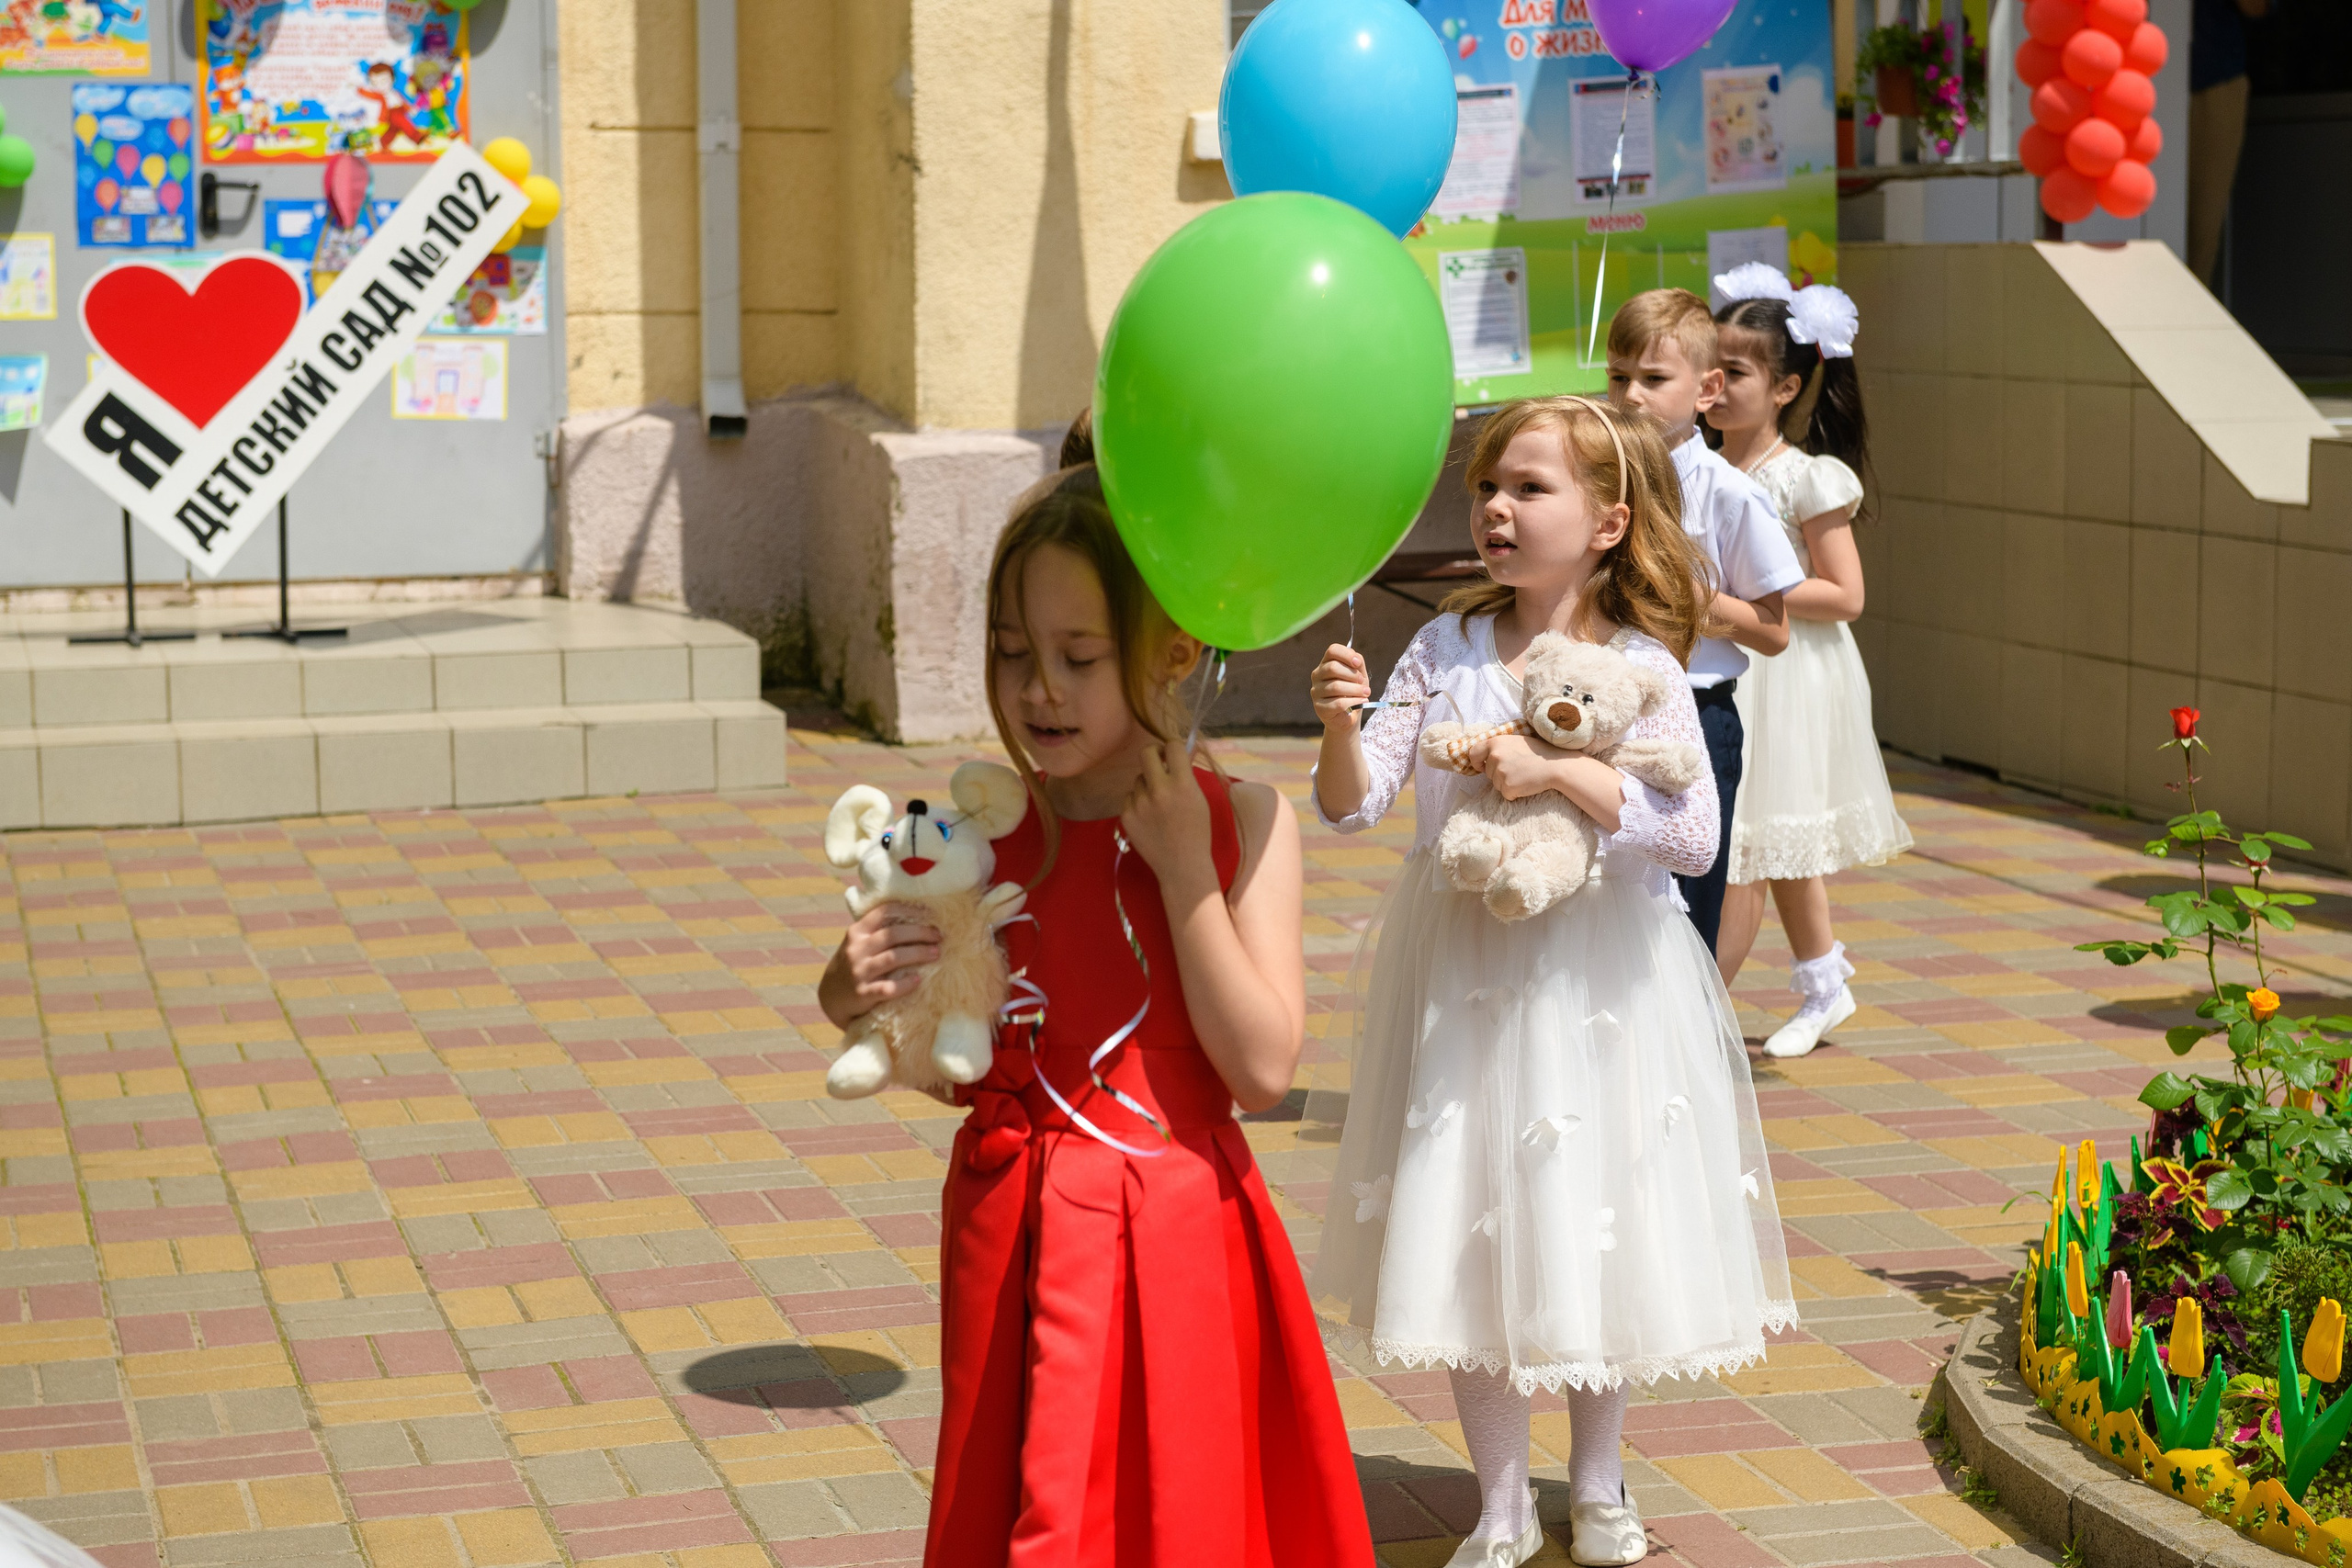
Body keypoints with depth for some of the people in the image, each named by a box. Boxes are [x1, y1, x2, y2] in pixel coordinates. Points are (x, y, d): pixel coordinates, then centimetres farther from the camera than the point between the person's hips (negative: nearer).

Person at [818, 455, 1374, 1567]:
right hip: (1013, 1239, 1)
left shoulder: (1243, 821, -7)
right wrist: (855, 997, -12)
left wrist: (1184, 867, -16)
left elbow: (1264, 1070, -15)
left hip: (1173, 1240, -1)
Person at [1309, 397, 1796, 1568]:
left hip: (1595, 978, -2)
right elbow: (1353, 805, -5)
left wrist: (1560, 771, -25)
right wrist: (1341, 725, -24)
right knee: (1471, 1229, 7)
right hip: (1463, 980, 2)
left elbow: (1694, 836, -17)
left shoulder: (1641, 668, -8)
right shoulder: (1447, 650, -1)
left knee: (1596, 1224, 10)